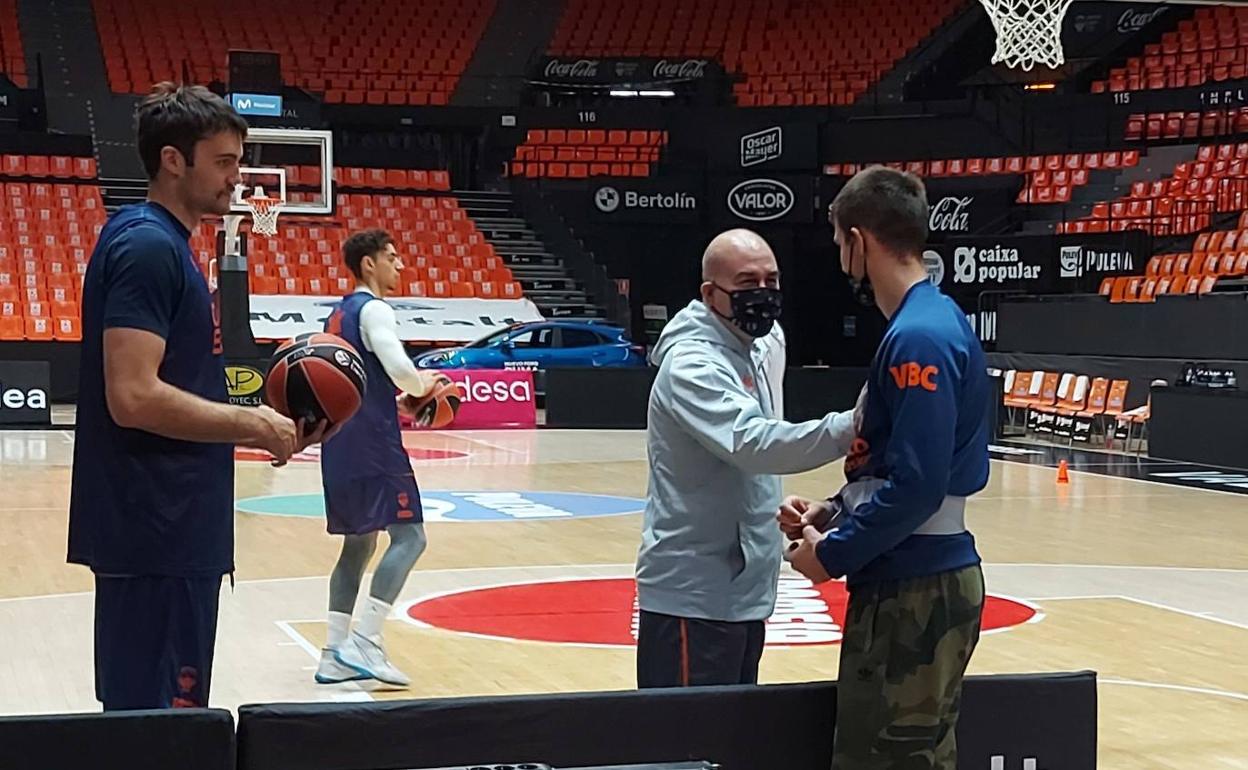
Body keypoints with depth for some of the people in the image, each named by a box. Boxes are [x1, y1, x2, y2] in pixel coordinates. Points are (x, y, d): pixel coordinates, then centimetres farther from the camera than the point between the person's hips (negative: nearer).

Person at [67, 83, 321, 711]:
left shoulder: (162, 245, 16)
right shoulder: (147, 245, -15)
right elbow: (134, 397, -25)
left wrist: (256, 424, 9)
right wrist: (254, 427, -14)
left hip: (168, 528, 10)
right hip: (156, 531, -10)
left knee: (149, 715, 17)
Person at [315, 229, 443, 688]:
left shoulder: (340, 314, 20)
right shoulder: (374, 310, -9)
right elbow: (398, 367, -24)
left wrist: (396, 402, 21)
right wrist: (421, 386, -4)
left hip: (342, 445, 10)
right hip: (373, 444, -10)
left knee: (360, 541, 13)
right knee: (409, 535, -10)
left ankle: (335, 655, 11)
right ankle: (364, 643, -18)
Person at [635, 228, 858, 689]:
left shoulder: (762, 346, 10)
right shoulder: (692, 364, -19)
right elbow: (752, 443, -34)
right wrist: (847, 429, -44)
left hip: (744, 588, 9)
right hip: (693, 594, -9)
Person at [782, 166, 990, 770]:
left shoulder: (918, 338, -19)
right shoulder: (933, 321, 12)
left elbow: (917, 485, -23)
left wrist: (833, 554, -13)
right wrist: (835, 513, 9)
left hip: (914, 590, -10)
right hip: (920, 581, 10)